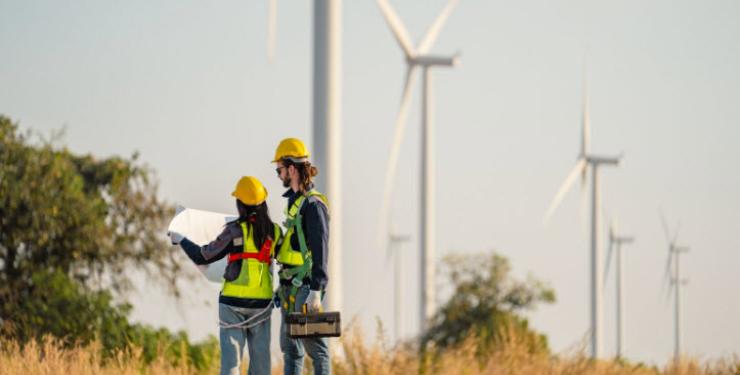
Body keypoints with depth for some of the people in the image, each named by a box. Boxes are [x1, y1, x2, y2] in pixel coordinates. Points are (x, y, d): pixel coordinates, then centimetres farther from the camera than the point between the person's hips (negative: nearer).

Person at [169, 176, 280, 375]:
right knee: (260, 354, 8)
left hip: (233, 301, -3)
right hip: (262, 302, 3)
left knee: (231, 354, -2)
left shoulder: (235, 231, -9)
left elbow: (202, 257, -4)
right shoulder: (274, 231, 0)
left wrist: (181, 240, 12)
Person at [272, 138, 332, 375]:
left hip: (305, 287, -10)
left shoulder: (313, 204, -13)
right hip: (290, 287, 10)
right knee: (290, 348, 11)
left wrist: (316, 291, -22)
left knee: (315, 347, -7)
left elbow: (320, 250, -18)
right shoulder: (294, 201, 16)